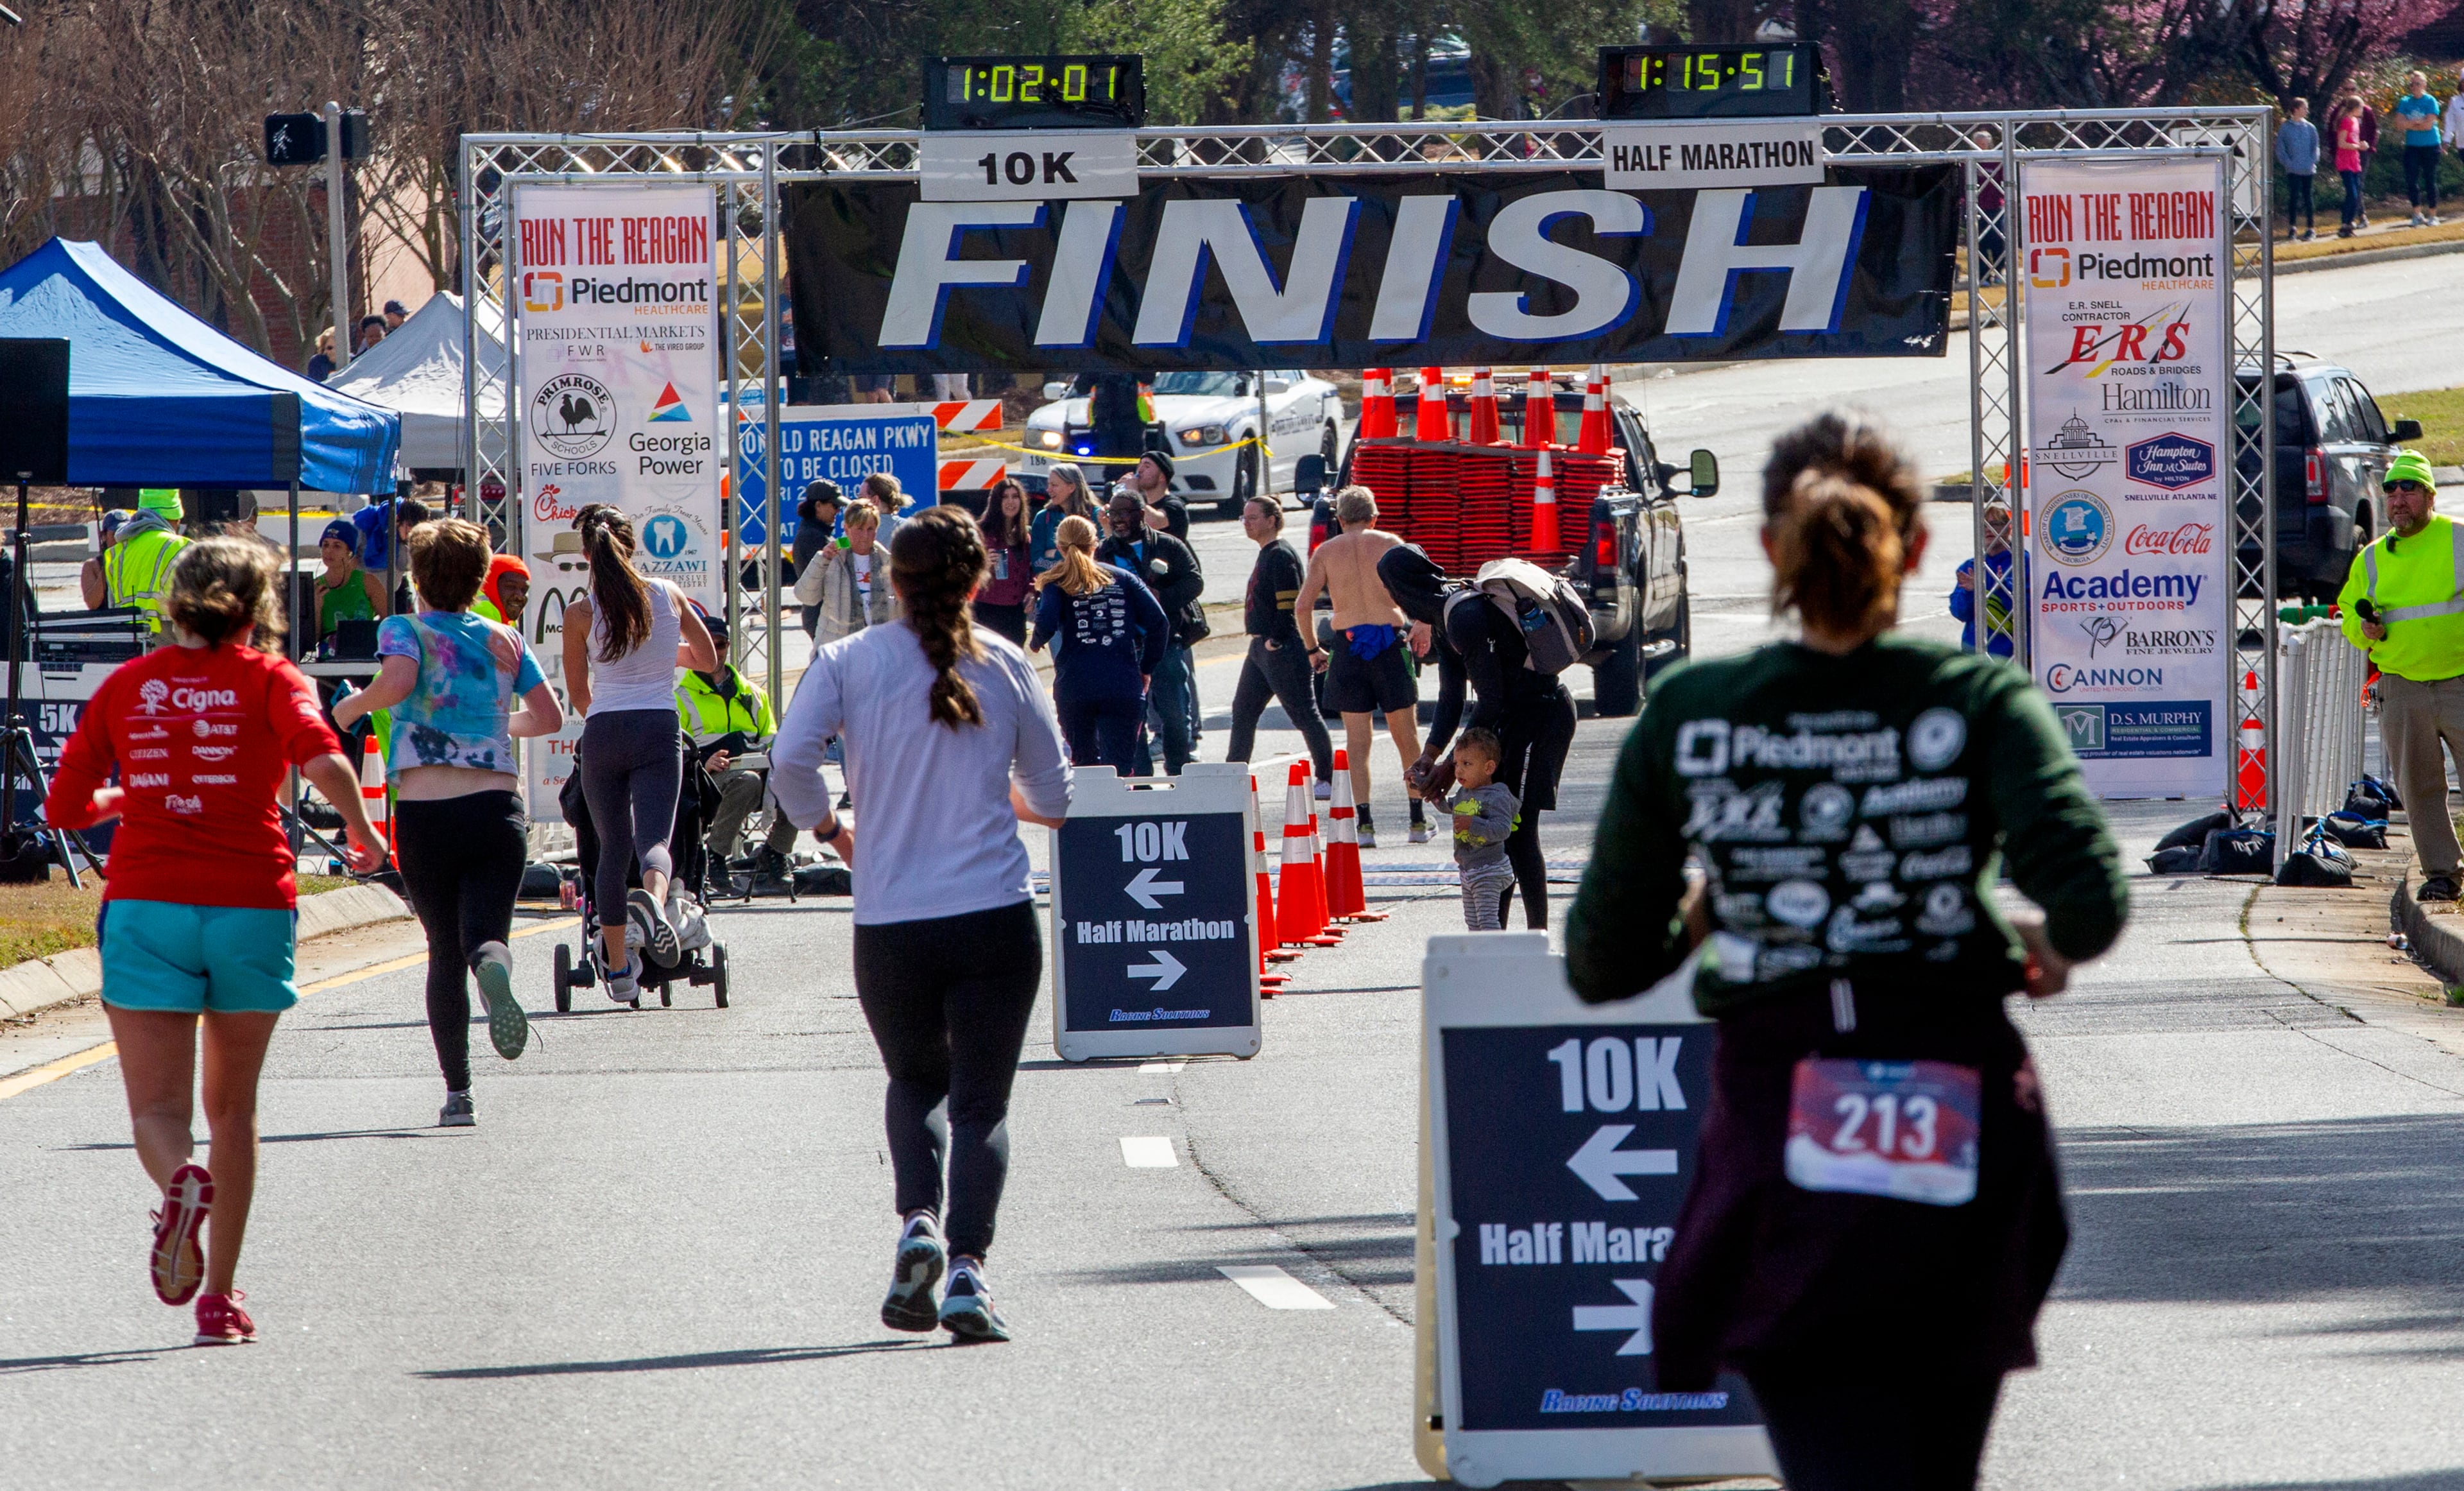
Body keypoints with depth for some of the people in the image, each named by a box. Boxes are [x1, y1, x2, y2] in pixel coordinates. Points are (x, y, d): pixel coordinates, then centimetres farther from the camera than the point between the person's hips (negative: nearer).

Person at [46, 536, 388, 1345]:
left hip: (145, 905, 0)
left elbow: (63, 806, 10)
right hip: (250, 904, 0)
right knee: (233, 1107, 16)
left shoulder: (126, 685, 9)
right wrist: (359, 830, 1)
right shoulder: (268, 679, 2)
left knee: (158, 1109, -2)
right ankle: (220, 1298, 17)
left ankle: (183, 1181, -38)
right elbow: (322, 761, -17)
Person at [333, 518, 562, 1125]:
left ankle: (457, 1092, 11)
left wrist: (352, 707, 2)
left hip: (424, 811, -1)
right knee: (483, 934, -7)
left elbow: (399, 680, -17)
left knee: (444, 951, 13)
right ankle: (494, 969, -45)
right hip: (498, 803, 1)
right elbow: (550, 716, 17)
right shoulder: (503, 639, 15)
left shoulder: (405, 630, 5)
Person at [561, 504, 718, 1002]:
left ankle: (618, 968, 17)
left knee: (613, 848, 14)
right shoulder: (668, 597, 4)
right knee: (654, 837, -8)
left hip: (602, 734, 0)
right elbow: (708, 659, 17)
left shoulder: (581, 613, -1)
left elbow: (578, 692, 10)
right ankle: (653, 900, -44)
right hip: (659, 730, 0)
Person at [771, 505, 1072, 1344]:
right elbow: (1054, 802, 10)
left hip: (891, 923, 0)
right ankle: (967, 1261, -11)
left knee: (916, 1081, 22)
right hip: (995, 919, 0)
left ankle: (918, 1218, -1)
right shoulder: (1005, 666, 4)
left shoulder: (852, 662, 0)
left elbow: (790, 759, -13)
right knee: (981, 1100, 6)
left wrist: (828, 829, 6)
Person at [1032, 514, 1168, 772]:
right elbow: (1159, 622, 2)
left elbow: (1046, 623, -14)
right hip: (1123, 688, 1)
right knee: (1120, 767, -3)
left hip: (1074, 686, -1)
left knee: (1085, 762, 17)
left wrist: (1036, 643, 9)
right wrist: (1147, 669, 13)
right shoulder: (1124, 579, 11)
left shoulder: (1057, 584, 4)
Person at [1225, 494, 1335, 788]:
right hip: (1260, 647, 11)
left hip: (1281, 650, -11)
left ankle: (1327, 777, 1)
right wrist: (1261, 640, 16)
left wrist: (1276, 641, -20)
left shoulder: (1281, 556, -16)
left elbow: (1290, 604, -22)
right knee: (1243, 711, 13)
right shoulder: (1267, 554, 15)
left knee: (1304, 715, -4)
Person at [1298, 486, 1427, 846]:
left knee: (1357, 739, 3)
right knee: (1406, 736, 9)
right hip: (1391, 641, 0)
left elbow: (1304, 605, 1)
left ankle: (1365, 824, -6)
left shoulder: (1326, 552, 6)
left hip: (1348, 644, 0)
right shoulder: (1390, 544, 4)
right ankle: (1418, 822, 12)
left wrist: (1313, 649, 12)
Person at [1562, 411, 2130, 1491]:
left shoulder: (1685, 716, 0)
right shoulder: (1980, 702, -3)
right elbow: (2091, 894, -16)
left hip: (1777, 1142, -1)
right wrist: (2052, 947, 7)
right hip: (1961, 1142, 1)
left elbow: (1602, 967, 4)